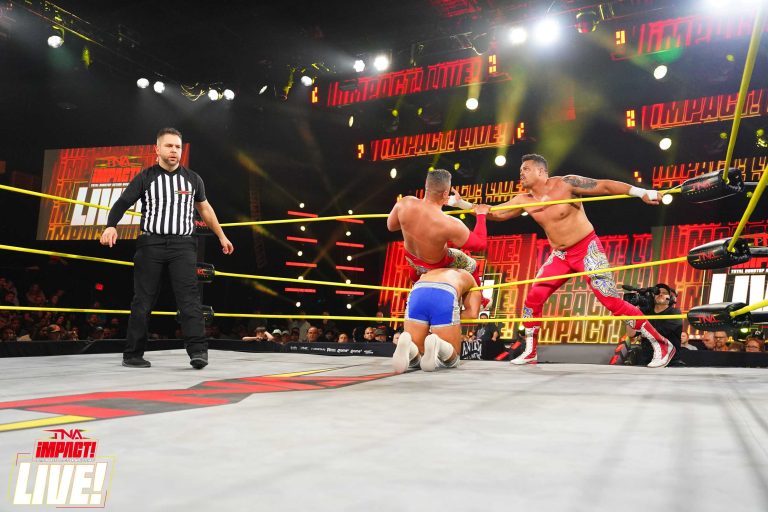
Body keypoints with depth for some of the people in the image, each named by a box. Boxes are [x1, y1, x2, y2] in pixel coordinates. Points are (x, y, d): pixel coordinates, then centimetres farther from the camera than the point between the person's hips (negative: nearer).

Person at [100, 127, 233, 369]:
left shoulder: (192, 178, 13)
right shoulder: (145, 177, 6)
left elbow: (205, 208, 24)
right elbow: (122, 203, -2)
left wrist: (221, 236, 25)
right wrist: (111, 226, -21)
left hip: (183, 244, 1)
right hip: (151, 243, -1)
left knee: (189, 297, -12)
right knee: (143, 300, 2)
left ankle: (198, 351, -16)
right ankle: (132, 354, 11)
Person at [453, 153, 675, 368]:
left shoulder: (565, 184, -16)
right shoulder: (524, 201, 0)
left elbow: (604, 186, -16)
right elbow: (495, 213, 5)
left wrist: (641, 192, -23)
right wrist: (463, 204, -3)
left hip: (587, 249, -6)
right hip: (559, 255, 6)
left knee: (611, 300, -13)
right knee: (533, 298, -3)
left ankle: (661, 344, -1)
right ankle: (530, 352, 12)